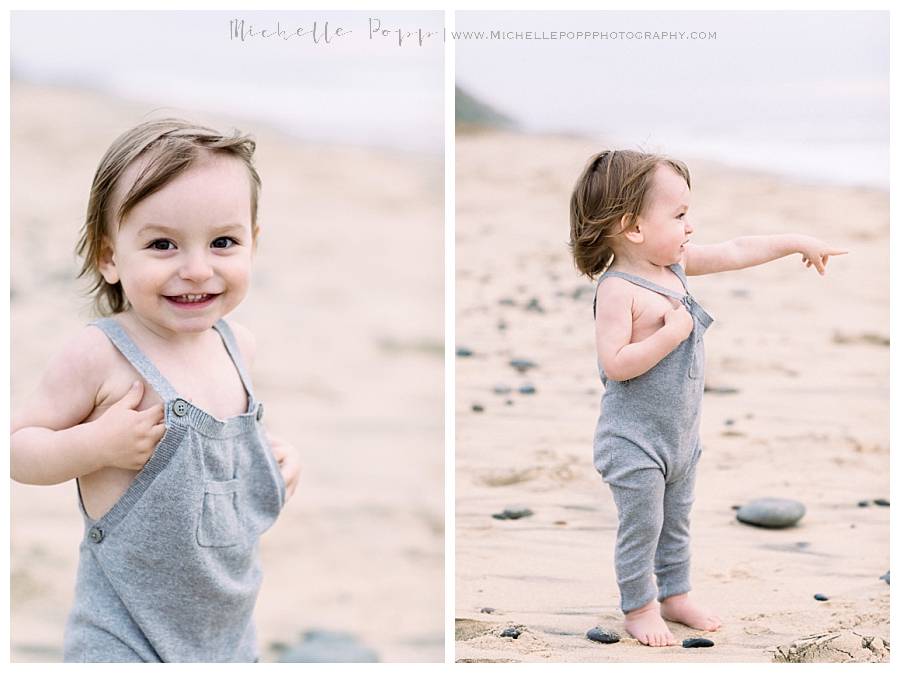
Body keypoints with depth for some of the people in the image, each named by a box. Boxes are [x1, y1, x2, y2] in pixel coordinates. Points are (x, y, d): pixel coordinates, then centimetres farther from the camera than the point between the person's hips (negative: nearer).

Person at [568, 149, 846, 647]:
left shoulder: (675, 263, 1)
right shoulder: (618, 288, -24)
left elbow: (736, 252, 10)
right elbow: (615, 364, -29)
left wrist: (799, 243, 12)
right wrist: (671, 333, -28)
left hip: (681, 433, 8)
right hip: (635, 441, -8)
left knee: (676, 523, 21)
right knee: (641, 528, 5)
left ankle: (675, 596, 37)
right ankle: (638, 609, 22)